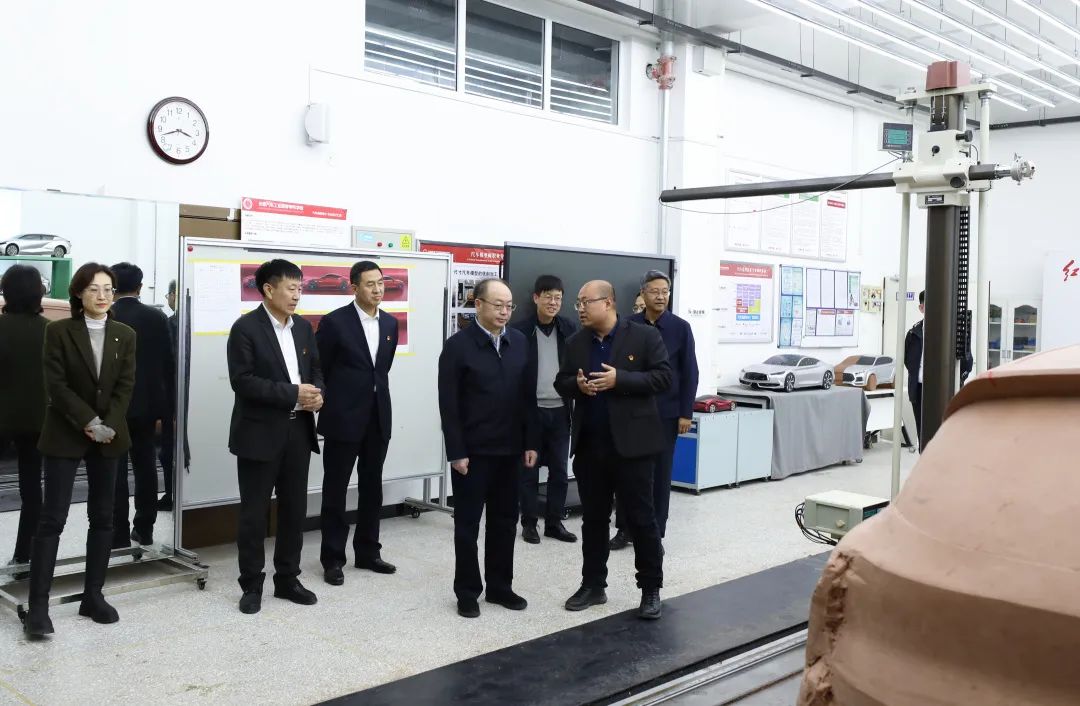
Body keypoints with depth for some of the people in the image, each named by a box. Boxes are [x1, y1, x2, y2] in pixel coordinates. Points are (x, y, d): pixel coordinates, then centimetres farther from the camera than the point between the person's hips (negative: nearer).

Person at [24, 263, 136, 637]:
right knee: (52, 518, -5)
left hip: (109, 437, 4)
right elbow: (56, 385, -10)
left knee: (102, 517, 7)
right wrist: (89, 422, -17)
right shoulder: (59, 331, -3)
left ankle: (93, 595, 17)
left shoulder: (125, 335, 6)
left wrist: (108, 425, -13)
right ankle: (38, 606, -2)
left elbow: (126, 386, 0)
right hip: (65, 436, -4)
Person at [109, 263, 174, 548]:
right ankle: (144, 529, 16)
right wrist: (166, 408, 8)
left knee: (116, 470, 2)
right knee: (145, 467, 11)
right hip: (146, 404, 3)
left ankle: (119, 534, 3)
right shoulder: (157, 317, 0)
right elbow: (168, 366, 1)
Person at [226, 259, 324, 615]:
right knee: (254, 513, 4)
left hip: (298, 430, 6)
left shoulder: (304, 327, 10)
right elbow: (242, 381, -17)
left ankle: (287, 579, 25)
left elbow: (316, 370, 15)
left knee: (294, 509, 12)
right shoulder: (246, 327, -10)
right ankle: (251, 586, 16)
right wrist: (292, 394, -20)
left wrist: (317, 394, -7)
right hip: (260, 432, -6)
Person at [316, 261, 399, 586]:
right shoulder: (335, 322, -9)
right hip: (343, 418, -5)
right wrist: (330, 404, 1)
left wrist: (376, 396, 15)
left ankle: (367, 552, 24)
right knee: (335, 489, 4)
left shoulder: (390, 323, 8)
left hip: (378, 417, 6)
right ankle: (333, 558, 12)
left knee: (372, 487, 12)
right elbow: (319, 370, -4)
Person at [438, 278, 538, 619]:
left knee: (505, 520, 12)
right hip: (472, 450, -4)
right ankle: (467, 592, 17)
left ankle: (499, 586, 26)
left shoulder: (520, 341, 5)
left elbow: (528, 396, 8)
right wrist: (456, 452, -13)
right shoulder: (458, 345, -9)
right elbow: (448, 404, -10)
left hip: (509, 449, 5)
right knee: (468, 523, 6)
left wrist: (530, 442, 4)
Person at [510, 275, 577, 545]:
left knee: (559, 469, 8)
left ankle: (554, 522, 19)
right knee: (529, 469, 6)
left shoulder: (569, 328, 4)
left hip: (560, 410, 3)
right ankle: (529, 523, 17)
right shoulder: (521, 330, -5)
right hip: (531, 410, -3)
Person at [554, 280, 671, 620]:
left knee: (641, 518, 3)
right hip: (588, 445, 5)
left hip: (630, 443, -4)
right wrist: (577, 384, -10)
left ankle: (651, 589, 15)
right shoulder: (576, 342, 9)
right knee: (593, 518, 13)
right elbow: (561, 382, 13)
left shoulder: (645, 336, -5)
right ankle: (593, 585, 25)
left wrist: (620, 379, -21)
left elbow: (663, 377, -10)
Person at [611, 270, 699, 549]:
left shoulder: (680, 327, -1)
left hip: (666, 412, -1)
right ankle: (624, 529, 17)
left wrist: (686, 413, -5)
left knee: (660, 473, 5)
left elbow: (690, 373, -1)